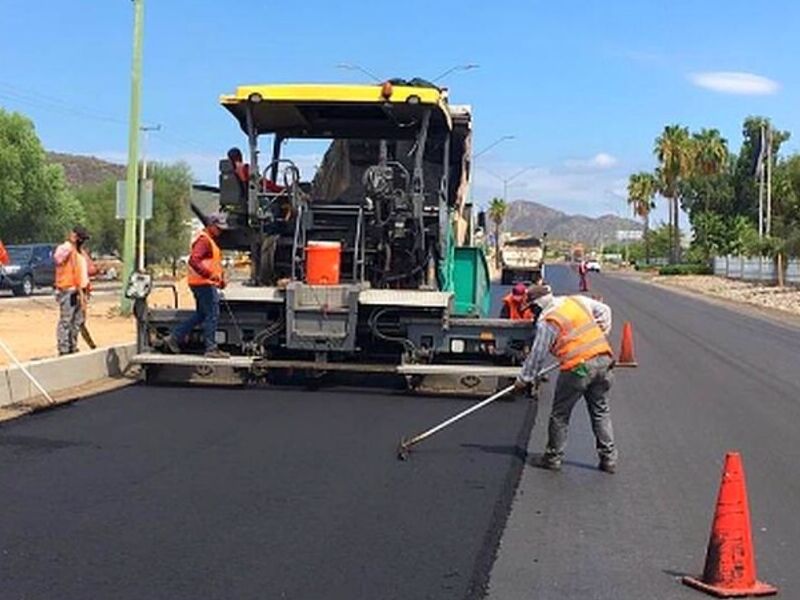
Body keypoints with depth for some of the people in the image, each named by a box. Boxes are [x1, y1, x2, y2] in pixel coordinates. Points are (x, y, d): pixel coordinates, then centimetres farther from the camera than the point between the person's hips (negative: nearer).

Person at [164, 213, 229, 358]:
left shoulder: (211, 240, 21)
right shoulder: (203, 240, -13)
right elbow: (194, 260, -25)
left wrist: (221, 278, 20)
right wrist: (209, 274, -32)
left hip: (207, 284, 11)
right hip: (204, 284, -11)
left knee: (200, 315, 15)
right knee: (212, 315, -7)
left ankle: (174, 338, 19)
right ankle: (211, 348, -4)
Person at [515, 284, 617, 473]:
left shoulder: (547, 322, -7)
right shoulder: (577, 301, 10)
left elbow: (537, 355, -3)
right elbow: (604, 311, 23)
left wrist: (524, 379, 8)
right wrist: (599, 337, 27)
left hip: (578, 367, -6)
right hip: (603, 359, 6)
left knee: (560, 414, 9)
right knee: (601, 411, 14)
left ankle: (553, 457, 17)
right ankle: (609, 459, 14)